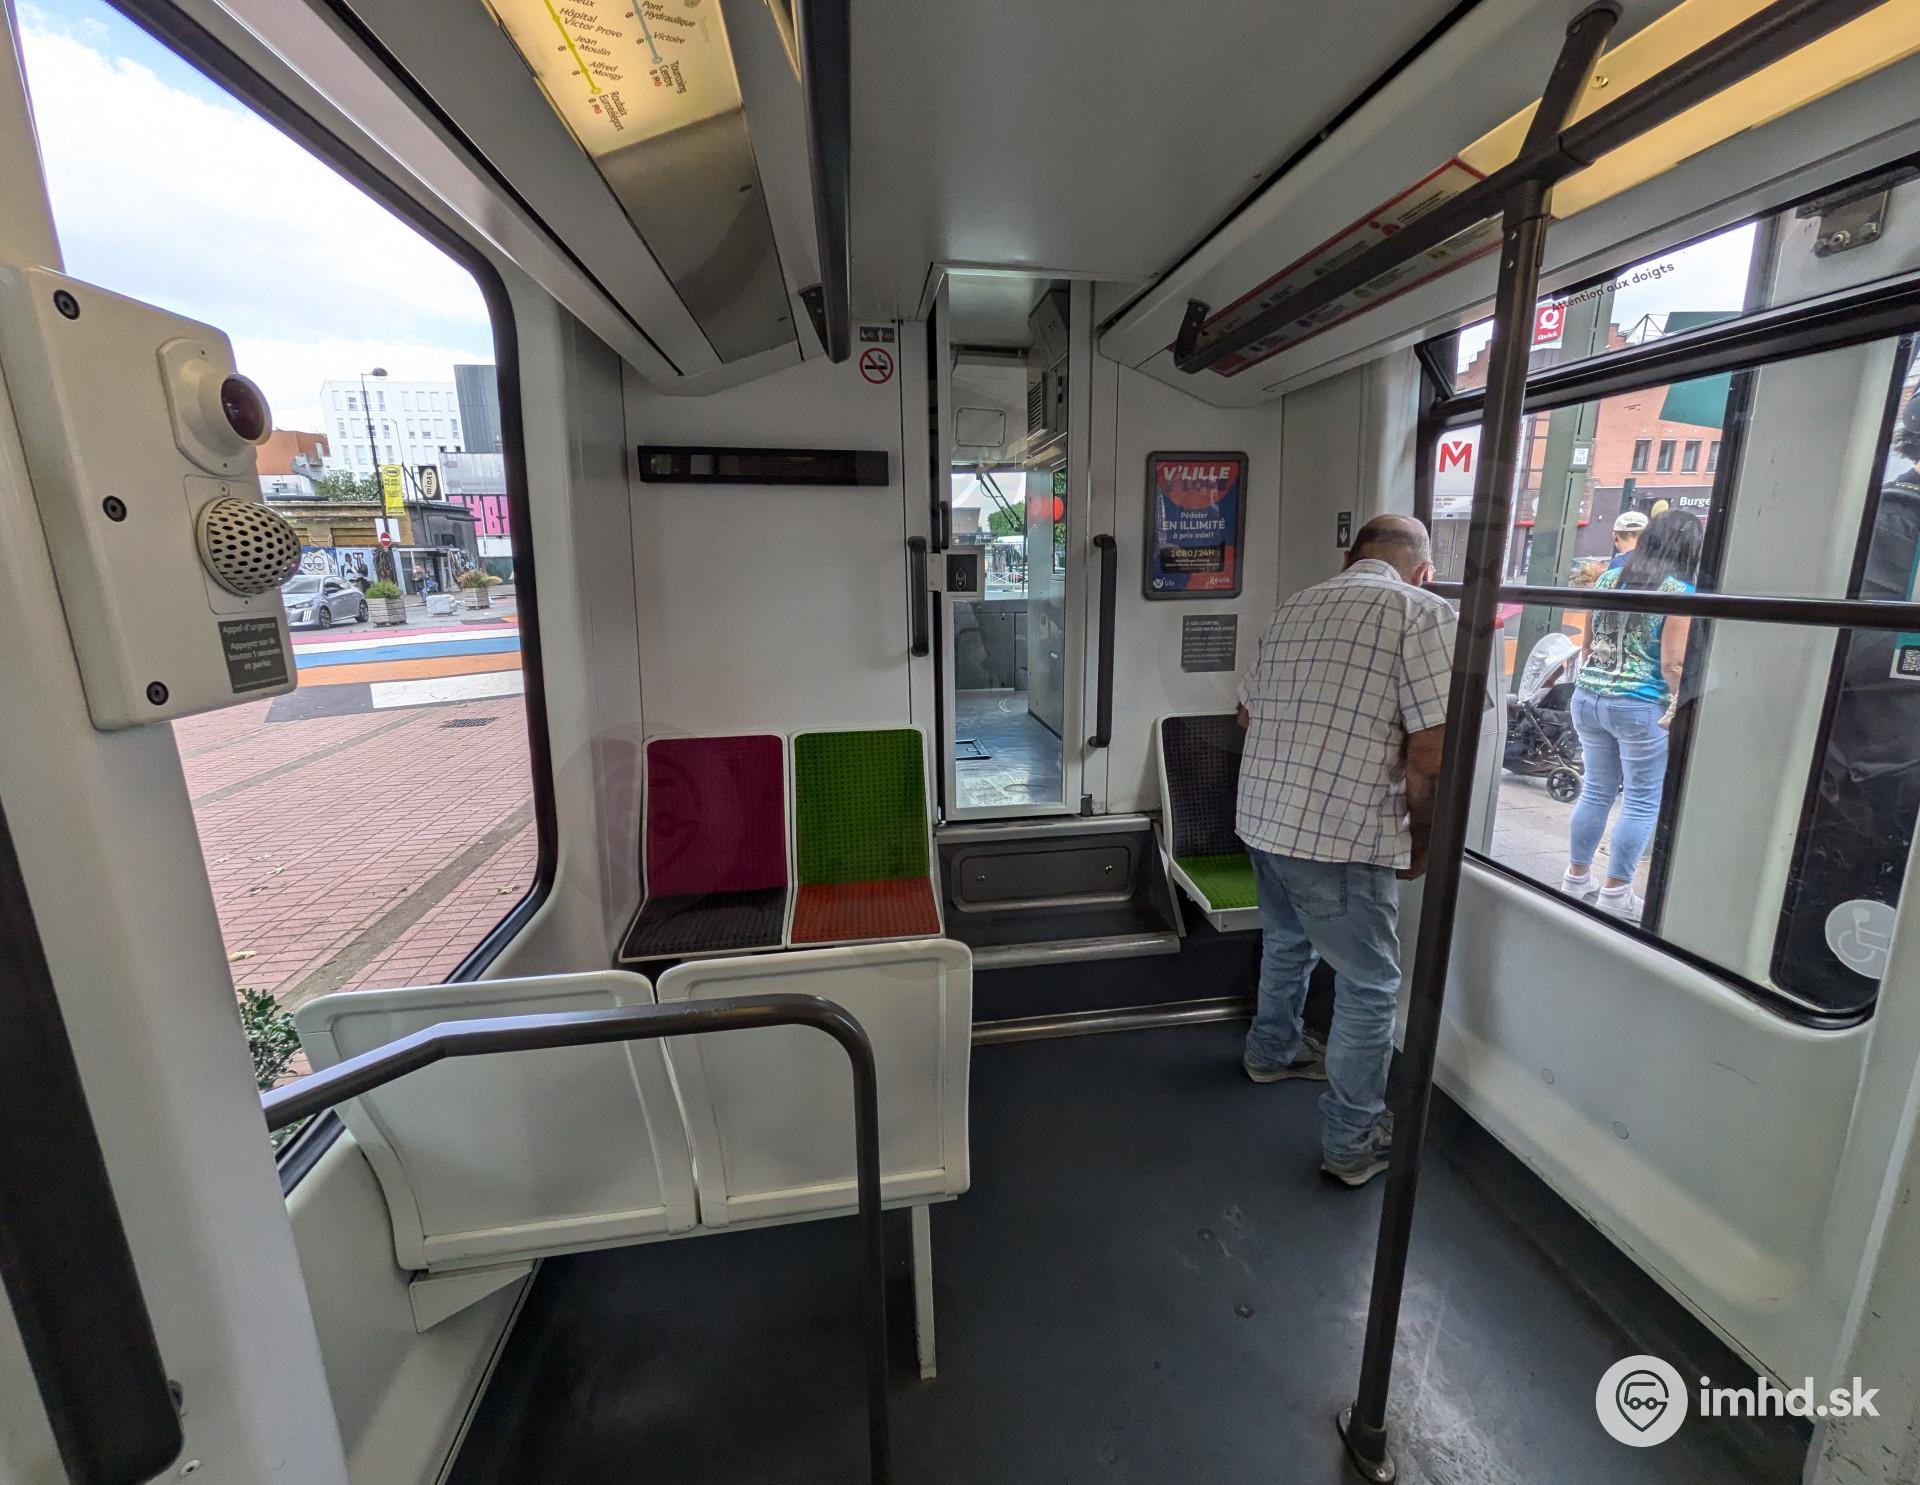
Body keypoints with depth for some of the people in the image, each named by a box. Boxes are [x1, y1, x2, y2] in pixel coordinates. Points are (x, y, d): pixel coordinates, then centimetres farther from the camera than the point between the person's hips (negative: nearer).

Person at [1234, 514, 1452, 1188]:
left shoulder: (1293, 607, 11)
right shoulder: (1422, 613, -9)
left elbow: (1247, 712, 19)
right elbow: (1430, 753, -16)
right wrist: (1421, 840, 0)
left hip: (1260, 818, 7)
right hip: (1343, 837, -7)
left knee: (1286, 944, 30)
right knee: (1370, 987, 12)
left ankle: (1272, 1050, 52)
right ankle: (1352, 1144, 26)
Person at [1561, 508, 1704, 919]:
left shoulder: (1608, 579, 8)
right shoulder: (1679, 591, -9)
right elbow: (1672, 661, -14)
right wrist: (1678, 705, -4)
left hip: (1588, 699, 6)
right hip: (1640, 706, -6)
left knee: (1596, 791, 15)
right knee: (1642, 801, 5)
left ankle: (1576, 878, 22)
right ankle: (1615, 892, 8)